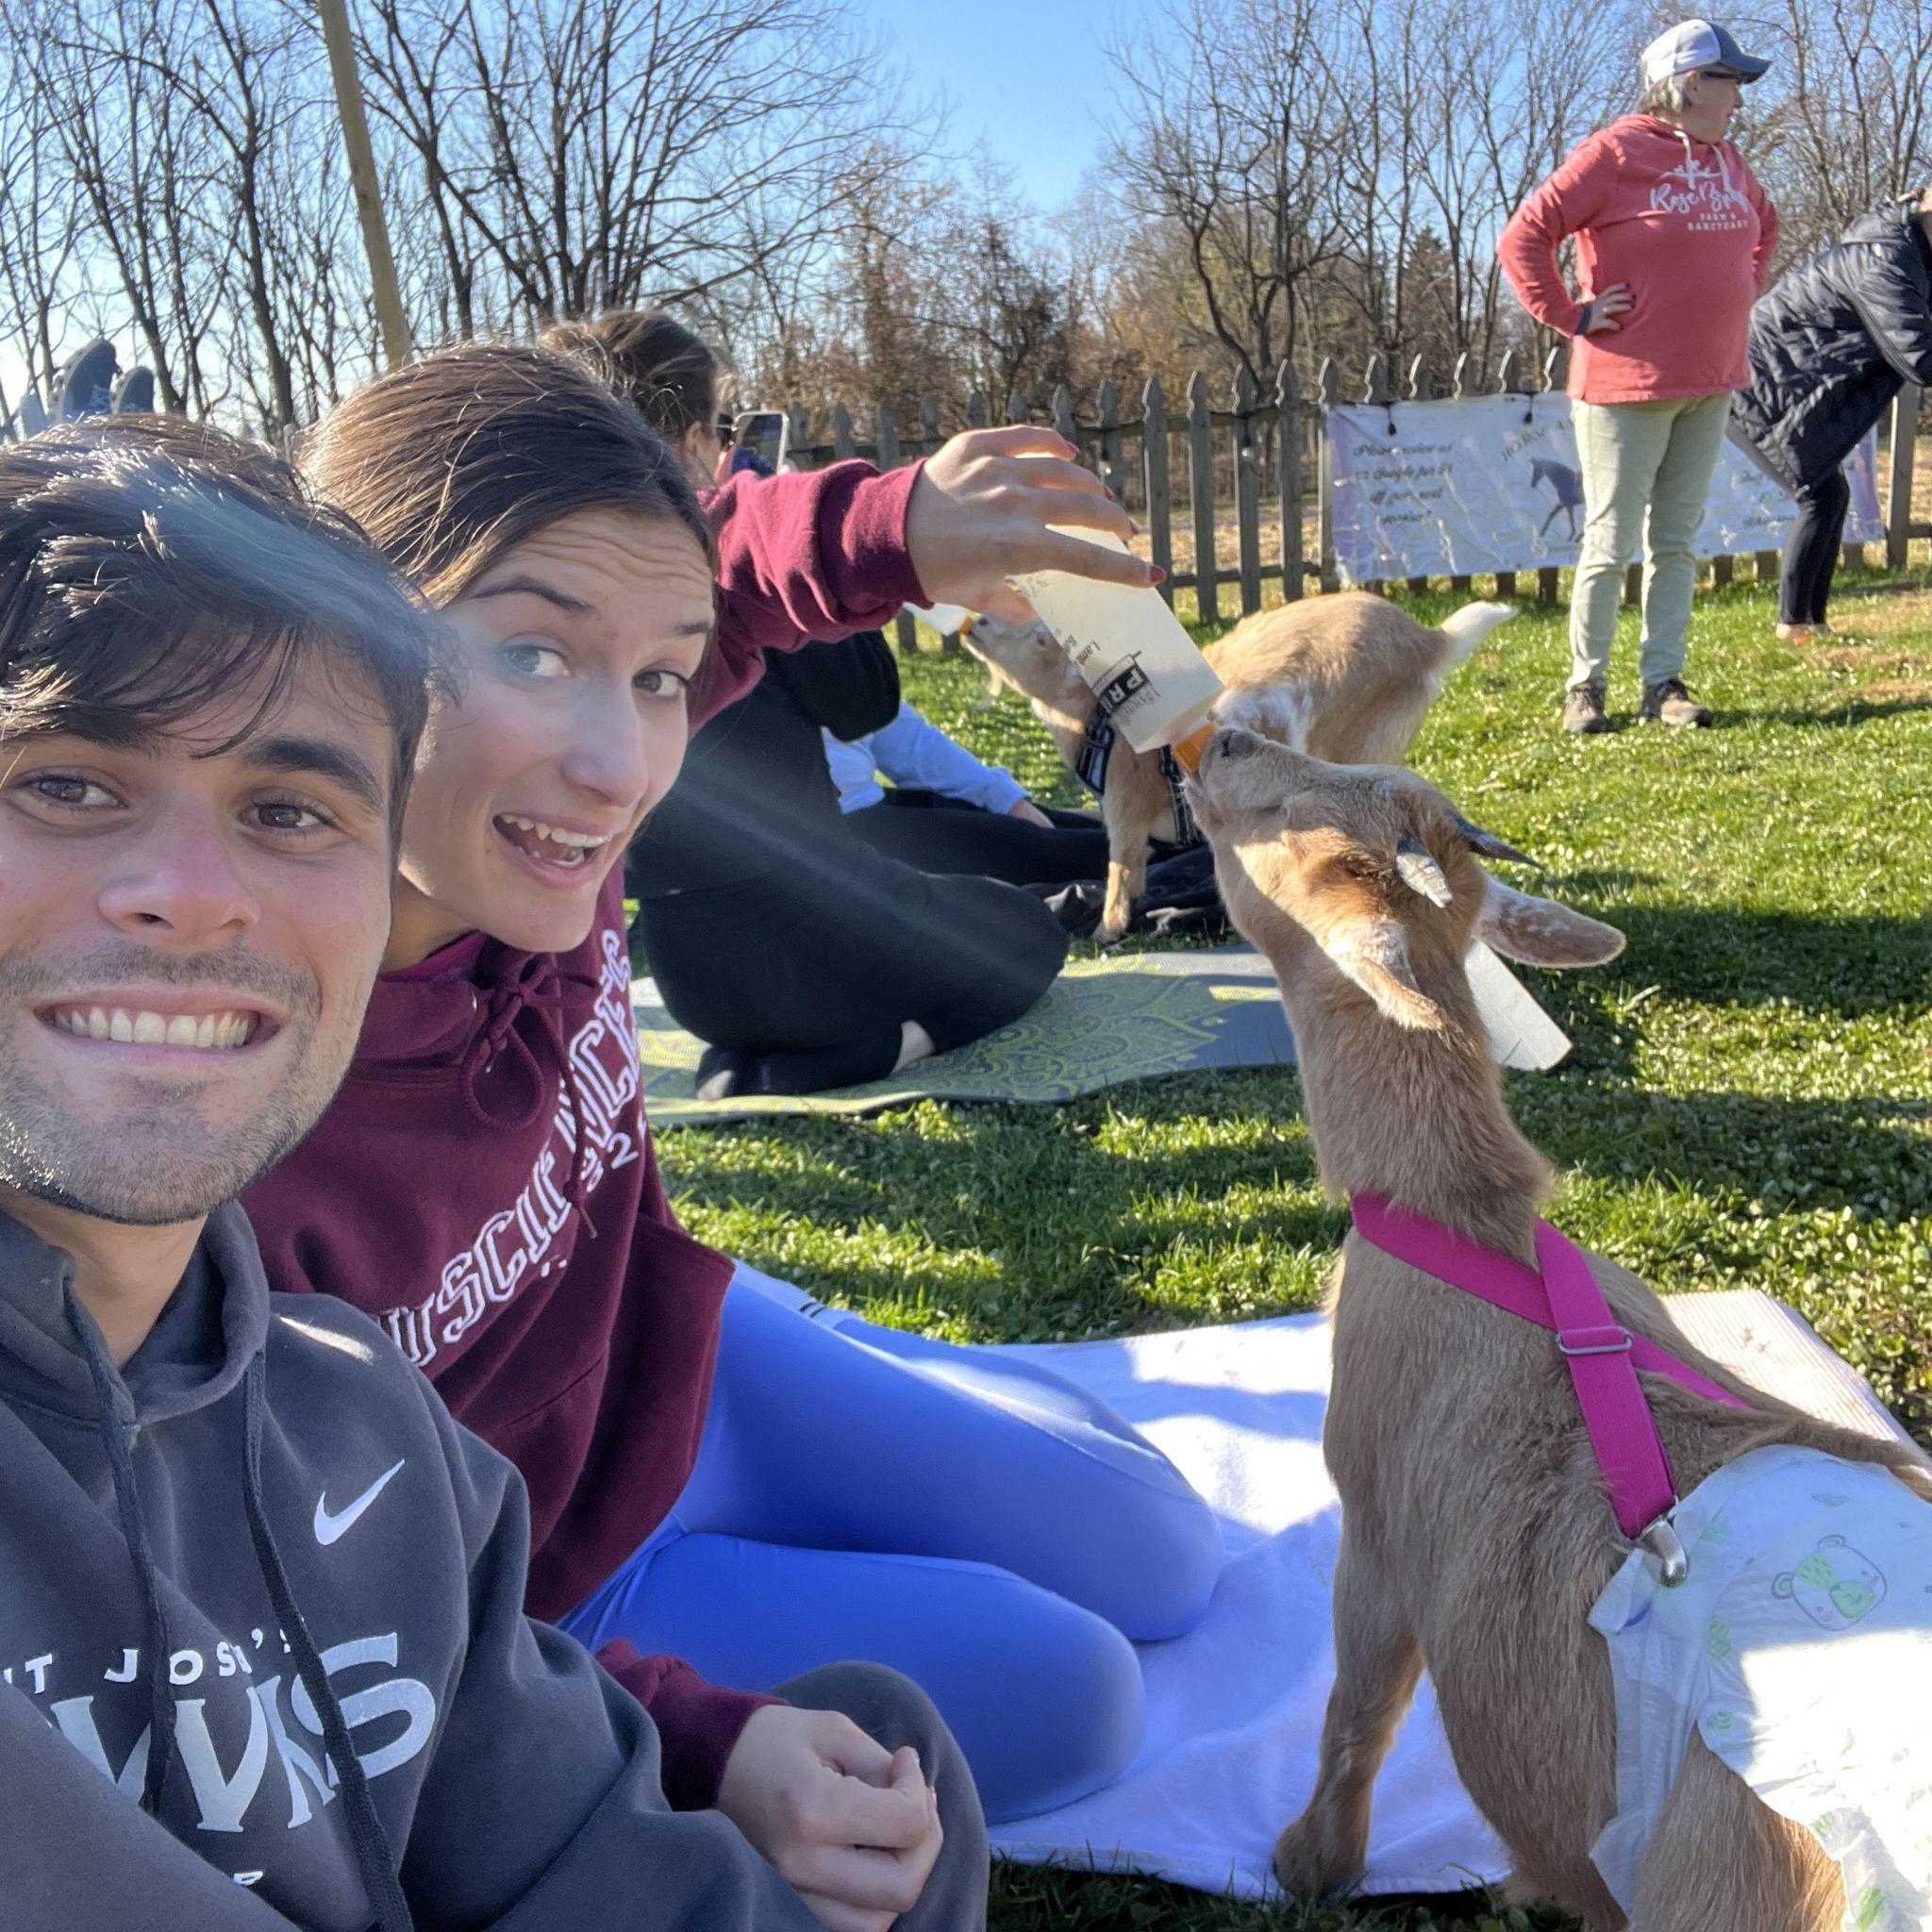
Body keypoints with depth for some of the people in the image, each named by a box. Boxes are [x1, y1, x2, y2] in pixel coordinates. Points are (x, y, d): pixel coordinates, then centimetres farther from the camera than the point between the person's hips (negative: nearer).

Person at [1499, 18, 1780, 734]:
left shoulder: (1724, 160, 13)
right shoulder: (1616, 152, -10)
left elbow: (1764, 226, 32)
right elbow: (1523, 238, -15)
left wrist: (1742, 292, 18)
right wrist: (1570, 316, -13)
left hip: (1710, 385, 7)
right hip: (1629, 385, -7)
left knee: (1677, 540, 8)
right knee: (1611, 542, -2)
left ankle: (1664, 684, 13)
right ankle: (1585, 685, 8)